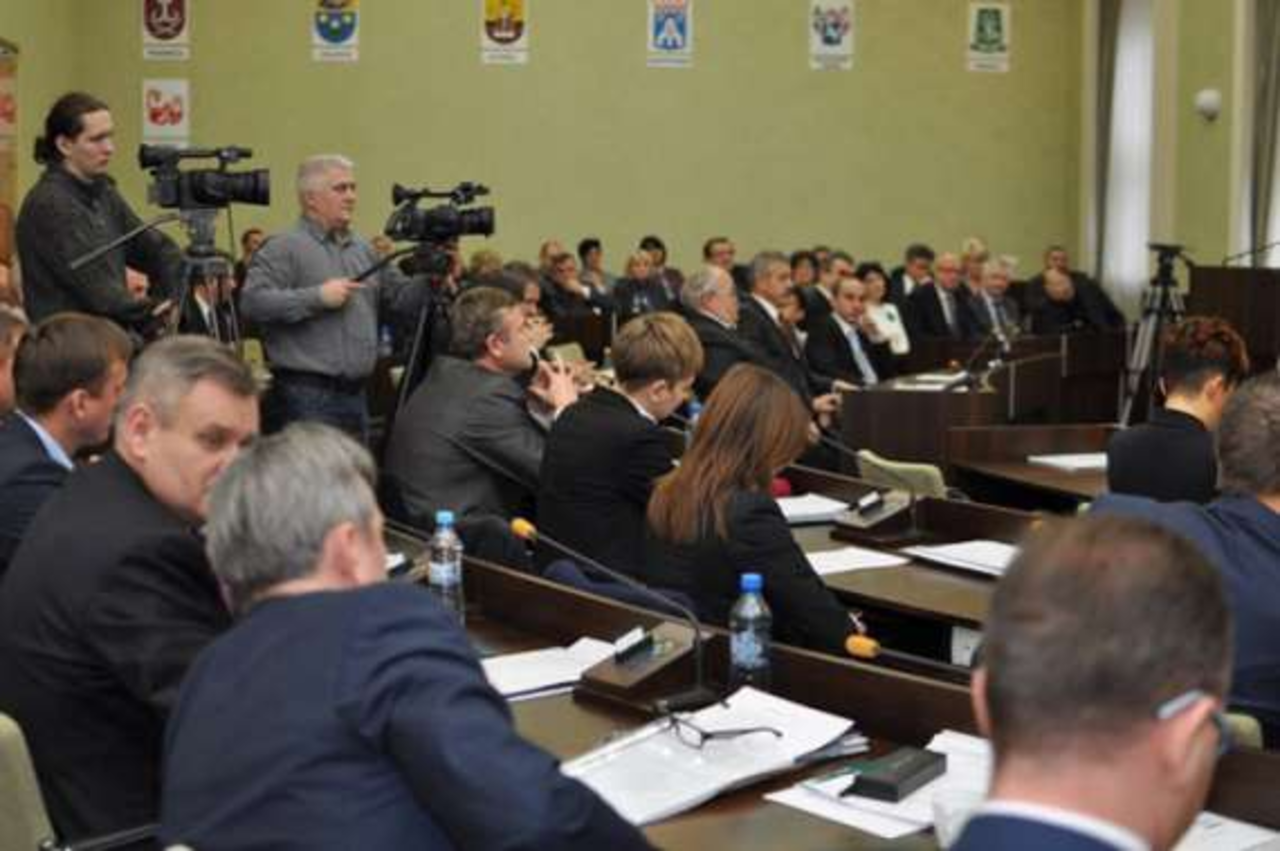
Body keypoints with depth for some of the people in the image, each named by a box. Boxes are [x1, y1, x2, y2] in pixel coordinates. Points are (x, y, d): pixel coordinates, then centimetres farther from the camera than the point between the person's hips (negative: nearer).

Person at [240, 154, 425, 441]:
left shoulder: (364, 249, 18)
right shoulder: (283, 248, -5)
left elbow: (401, 297, 20)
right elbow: (253, 302, -17)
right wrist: (318, 297, -18)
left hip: (357, 394, 8)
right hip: (306, 396, -7)